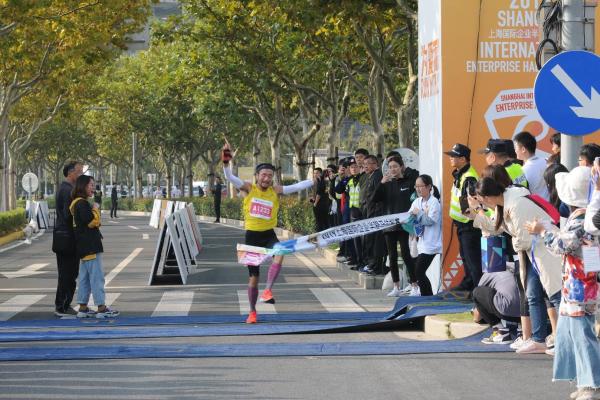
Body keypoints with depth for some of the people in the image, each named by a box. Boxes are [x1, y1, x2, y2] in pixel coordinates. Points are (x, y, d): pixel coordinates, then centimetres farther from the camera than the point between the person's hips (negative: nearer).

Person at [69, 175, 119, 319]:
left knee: (85, 277, 12)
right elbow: (91, 221, -23)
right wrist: (95, 209, -10)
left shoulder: (78, 203, 17)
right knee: (97, 276, -8)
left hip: (84, 247, 11)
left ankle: (83, 308, 15)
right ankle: (101, 308, -8)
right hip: (90, 246, -11)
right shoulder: (82, 203, -15)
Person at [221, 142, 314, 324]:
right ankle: (252, 311, 24)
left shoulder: (275, 191, -1)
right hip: (252, 235, 0)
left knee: (279, 255, -35)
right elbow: (230, 177, -13)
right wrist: (226, 162, -29)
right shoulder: (249, 189, -4)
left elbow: (296, 187, -5)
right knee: (253, 277, 5)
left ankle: (268, 291, -32)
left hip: (269, 234, 0)